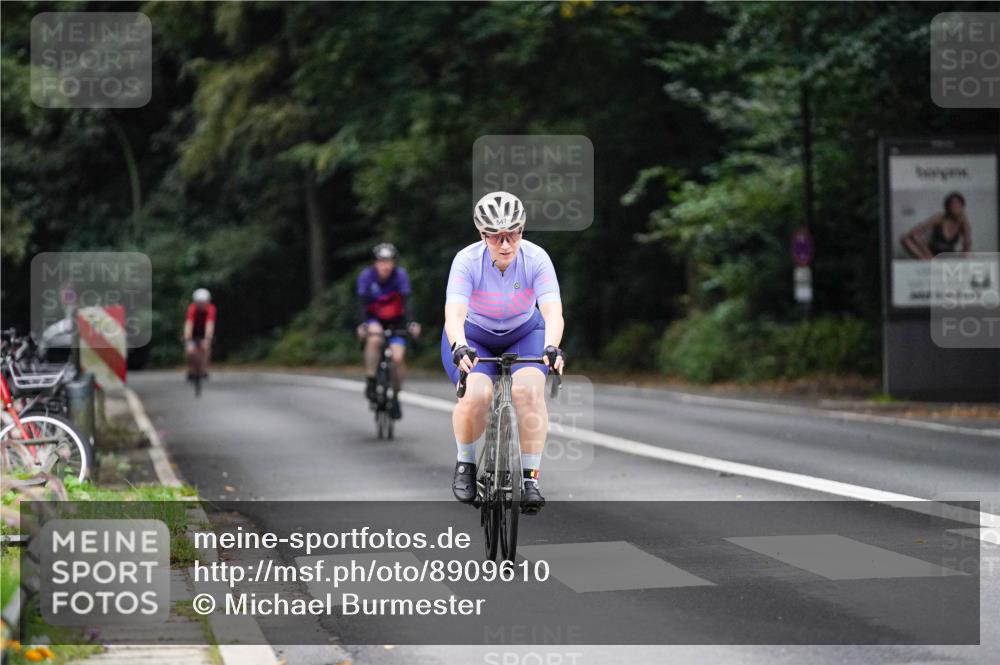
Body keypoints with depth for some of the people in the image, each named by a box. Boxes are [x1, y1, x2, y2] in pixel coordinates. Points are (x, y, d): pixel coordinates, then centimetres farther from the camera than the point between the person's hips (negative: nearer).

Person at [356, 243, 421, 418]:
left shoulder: (401, 275, -19)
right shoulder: (366, 276, -19)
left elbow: (405, 302, -26)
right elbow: (362, 304, -26)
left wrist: (411, 323, -42)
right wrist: (363, 325, -43)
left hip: (395, 320, 1)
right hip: (374, 319, -1)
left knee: (398, 357, -18)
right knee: (374, 338, -35)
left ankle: (395, 396, 4)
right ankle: (370, 382, -24)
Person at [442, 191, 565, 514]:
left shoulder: (536, 259, -24)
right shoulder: (467, 261, -26)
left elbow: (553, 312, -34)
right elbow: (454, 314, -37)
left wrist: (551, 347, -53)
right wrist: (460, 348, -57)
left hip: (524, 333, 1)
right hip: (473, 337, -1)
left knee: (529, 390, -28)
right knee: (477, 394, -28)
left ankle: (530, 476, -18)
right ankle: (465, 464, -1)